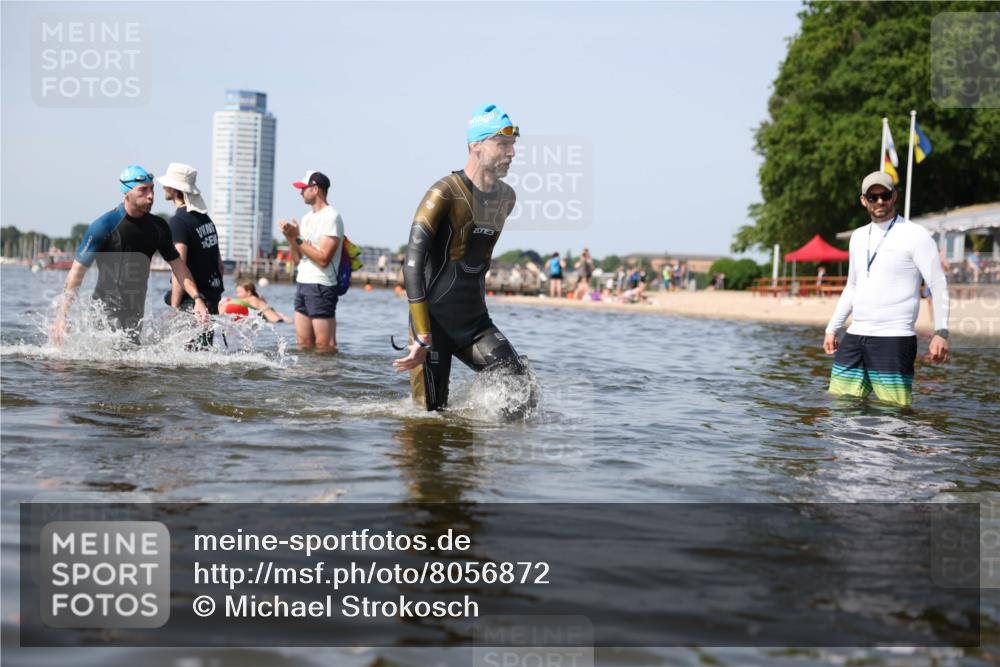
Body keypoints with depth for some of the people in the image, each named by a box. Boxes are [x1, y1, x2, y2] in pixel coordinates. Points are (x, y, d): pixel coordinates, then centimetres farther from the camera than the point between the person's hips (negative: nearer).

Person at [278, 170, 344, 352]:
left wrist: (298, 238, -13)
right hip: (302, 283, 9)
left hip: (321, 287, -9)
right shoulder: (307, 217, 17)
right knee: (304, 344, 9)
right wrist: (291, 237, -1)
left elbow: (323, 258, -19)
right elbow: (298, 259, 16)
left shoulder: (331, 217, -10)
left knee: (324, 346, -7)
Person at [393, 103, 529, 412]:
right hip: (435, 322, -6)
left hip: (475, 321, 6)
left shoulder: (506, 197, 7)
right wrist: (423, 339, -24)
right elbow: (412, 265, -21)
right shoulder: (445, 194, -15)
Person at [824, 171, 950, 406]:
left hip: (894, 340, -7)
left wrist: (941, 333, -18)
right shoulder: (858, 236, 18)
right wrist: (832, 328, 23)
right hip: (855, 337, 7)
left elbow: (939, 286, -7)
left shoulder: (915, 235, -4)